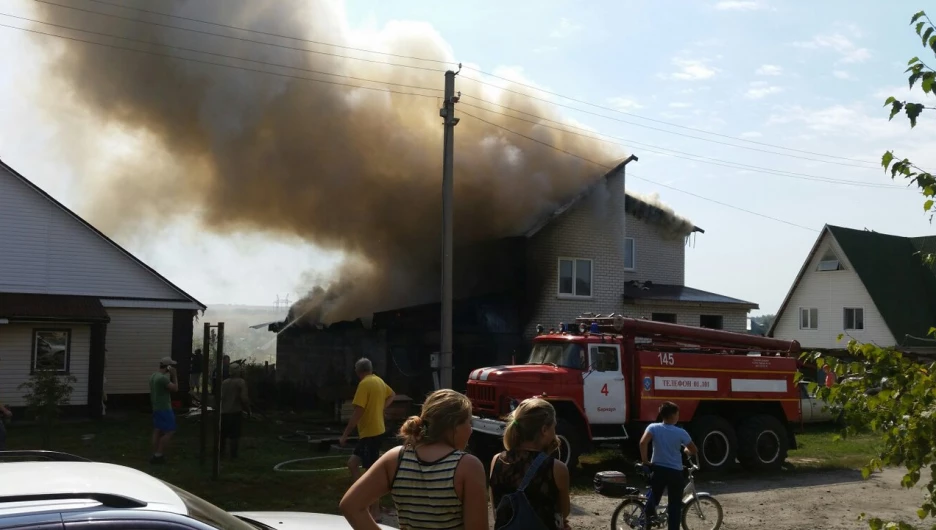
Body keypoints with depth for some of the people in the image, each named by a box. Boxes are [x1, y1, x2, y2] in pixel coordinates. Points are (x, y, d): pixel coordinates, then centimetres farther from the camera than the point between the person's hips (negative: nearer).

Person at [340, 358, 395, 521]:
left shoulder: (364, 384, -17)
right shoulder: (379, 381, 10)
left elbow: (357, 413, -21)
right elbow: (391, 395, 30)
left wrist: (345, 435, -16)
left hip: (370, 433, -9)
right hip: (376, 431, 9)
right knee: (353, 463, 15)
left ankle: (375, 512, 2)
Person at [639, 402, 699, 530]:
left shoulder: (653, 427, -6)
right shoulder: (681, 432, -7)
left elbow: (643, 442, -22)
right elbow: (694, 451, 2)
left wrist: (645, 461, -10)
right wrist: (686, 451, 25)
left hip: (658, 469, 2)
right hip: (675, 472, -2)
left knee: (653, 498, 24)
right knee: (674, 505, 7)